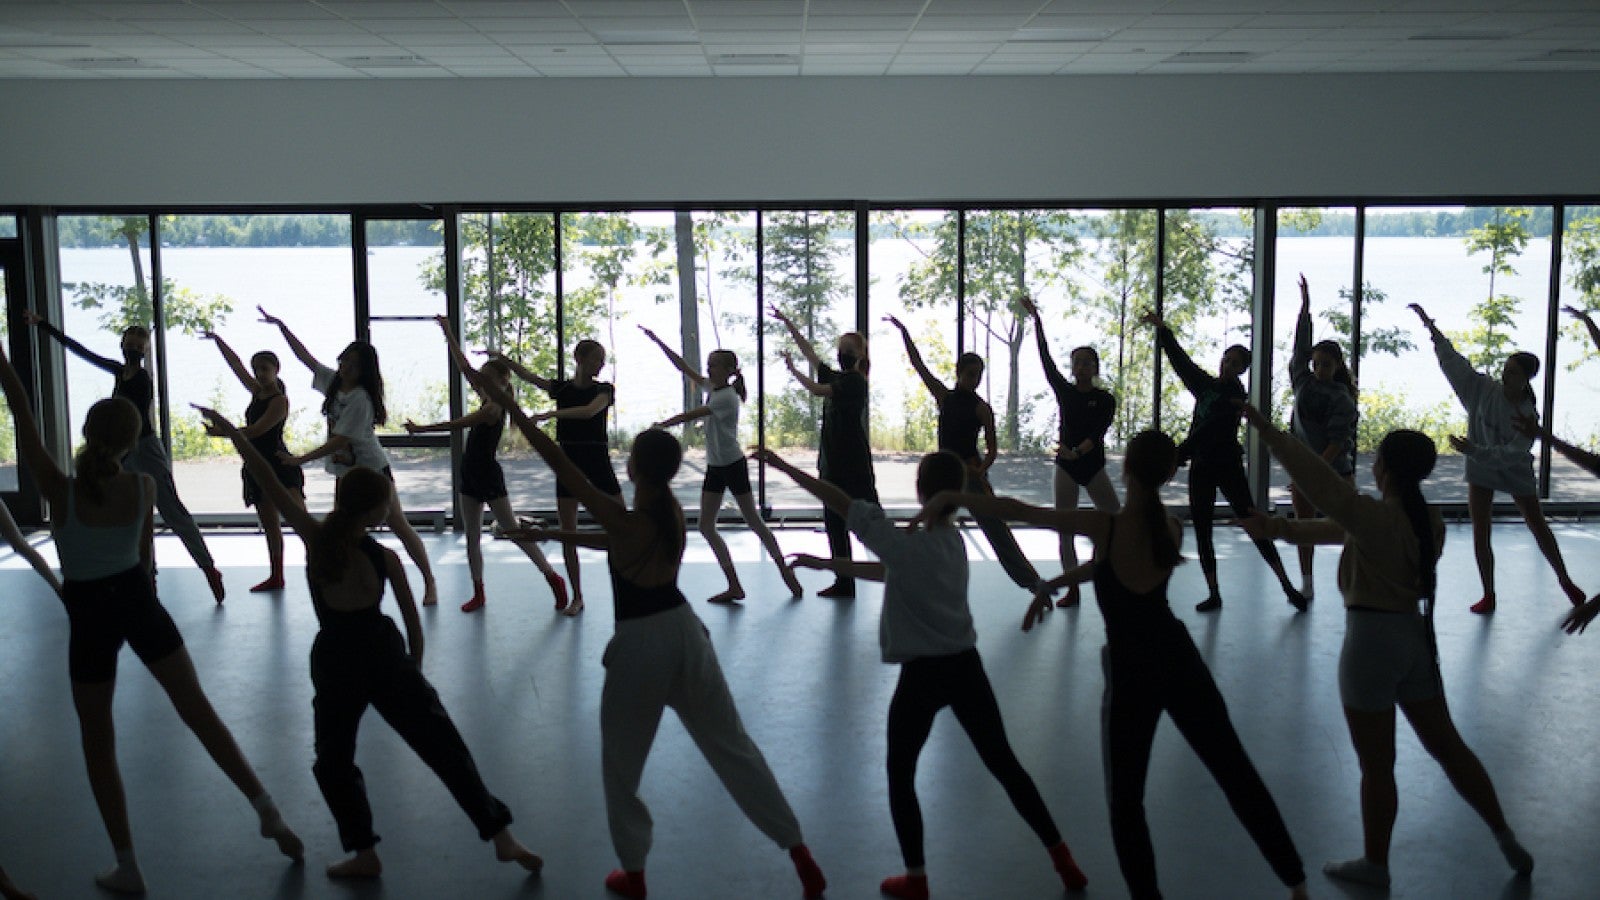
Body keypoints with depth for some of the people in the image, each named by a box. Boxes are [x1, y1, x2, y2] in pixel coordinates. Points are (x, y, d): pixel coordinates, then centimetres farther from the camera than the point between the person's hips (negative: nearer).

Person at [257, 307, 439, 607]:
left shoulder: (360, 398, -23)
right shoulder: (333, 382, 0)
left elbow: (340, 441, -26)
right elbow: (305, 356, 10)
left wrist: (300, 459, -25)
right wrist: (281, 326, 5)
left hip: (372, 469, -8)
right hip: (344, 472, 8)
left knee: (400, 526, -3)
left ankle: (429, 582, 4)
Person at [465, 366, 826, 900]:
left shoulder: (624, 518, -19)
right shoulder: (672, 511, 0)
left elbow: (559, 462, -19)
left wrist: (505, 403, -17)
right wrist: (553, 535, 21)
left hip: (641, 644, -6)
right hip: (684, 632, 6)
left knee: (621, 767, 16)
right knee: (733, 748, 14)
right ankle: (801, 856, 16)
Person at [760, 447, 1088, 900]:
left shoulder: (907, 543, -16)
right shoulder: (955, 540, 6)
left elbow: (841, 503, -16)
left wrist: (784, 467, -10)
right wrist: (828, 564, 19)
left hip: (922, 674, -6)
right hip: (966, 666, 6)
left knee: (900, 776, 13)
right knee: (1004, 764, 17)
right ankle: (1063, 860, 21)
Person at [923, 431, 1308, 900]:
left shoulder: (1102, 524, -18)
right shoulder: (1172, 528, -1)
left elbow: (1017, 511, -17)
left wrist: (950, 496, -9)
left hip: (1131, 672, -5)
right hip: (1179, 660, 5)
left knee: (1126, 799, 11)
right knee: (1236, 770, 17)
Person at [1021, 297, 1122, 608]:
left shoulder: (1105, 399, -2)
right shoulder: (1064, 391, 4)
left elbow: (1099, 431, -15)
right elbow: (1045, 359, -2)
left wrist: (1077, 451, -32)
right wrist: (1036, 320, -8)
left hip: (1093, 465, -2)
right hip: (1066, 466, 2)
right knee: (1064, 529, 1)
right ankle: (1072, 588, 7)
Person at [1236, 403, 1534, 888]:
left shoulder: (1377, 518, -21)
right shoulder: (1430, 522, 4)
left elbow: (1319, 482, -29)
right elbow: (1342, 530, 8)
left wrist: (1267, 429, -28)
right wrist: (1283, 529, 5)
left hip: (1371, 641, -8)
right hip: (1417, 636, 8)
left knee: (1376, 765, 8)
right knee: (1447, 746, 22)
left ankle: (1375, 863, 25)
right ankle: (1507, 840, 28)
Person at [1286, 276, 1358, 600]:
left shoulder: (1343, 399, -7)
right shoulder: (1304, 384, 5)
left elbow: (1337, 441, -14)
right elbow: (1300, 346, 3)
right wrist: (1305, 307, -1)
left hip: (1336, 470, -4)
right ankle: (1306, 584, 14)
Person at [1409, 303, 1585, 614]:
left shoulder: (1528, 415, -18)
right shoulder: (1483, 390, -12)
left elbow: (1512, 453, -28)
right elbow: (1451, 360, -13)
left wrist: (1475, 450, -40)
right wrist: (1429, 325, -18)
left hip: (1516, 473, -2)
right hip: (1481, 472, 2)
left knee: (1539, 528, 12)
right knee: (1481, 535, 0)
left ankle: (1565, 581, 32)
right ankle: (1488, 596, 10)